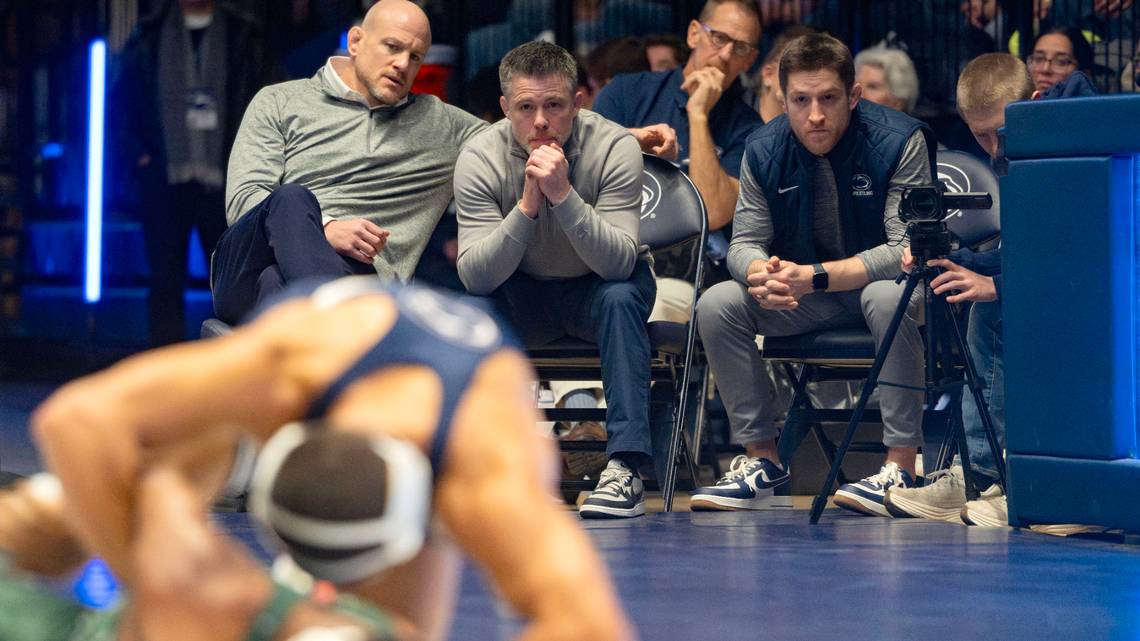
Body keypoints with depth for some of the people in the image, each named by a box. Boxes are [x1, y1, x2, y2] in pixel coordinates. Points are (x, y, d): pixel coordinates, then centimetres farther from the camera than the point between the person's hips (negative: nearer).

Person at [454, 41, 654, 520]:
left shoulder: (614, 147, -22)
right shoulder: (480, 158, -18)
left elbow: (619, 263, -31)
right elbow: (475, 276, -25)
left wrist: (564, 195, -42)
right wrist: (527, 205, -38)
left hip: (599, 288, -1)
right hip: (523, 296, 1)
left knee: (620, 297, -34)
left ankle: (625, 466, -37)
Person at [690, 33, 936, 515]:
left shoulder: (900, 141, -19)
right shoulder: (764, 150, -6)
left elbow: (907, 249, -24)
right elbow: (744, 242, -3)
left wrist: (813, 276, -35)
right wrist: (761, 274, -30)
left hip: (876, 282, -4)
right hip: (799, 296, 4)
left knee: (889, 298, -39)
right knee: (716, 304, -18)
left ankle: (901, 466, -33)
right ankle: (761, 458, -8)